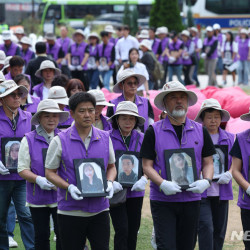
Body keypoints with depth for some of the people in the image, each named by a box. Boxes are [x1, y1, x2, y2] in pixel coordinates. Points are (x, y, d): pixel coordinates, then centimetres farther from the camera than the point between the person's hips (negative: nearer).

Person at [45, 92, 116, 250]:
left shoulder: (105, 138, 7)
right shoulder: (60, 141, -3)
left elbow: (111, 167, 18)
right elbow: (50, 172, 1)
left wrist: (109, 182, -4)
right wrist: (69, 187, -16)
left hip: (99, 210, 2)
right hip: (70, 211, -2)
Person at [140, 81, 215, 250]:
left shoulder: (200, 131, 9)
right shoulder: (154, 132, -1)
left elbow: (208, 163, 11)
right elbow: (147, 166, -3)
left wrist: (206, 181, -10)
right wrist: (163, 184, -20)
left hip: (191, 199, 3)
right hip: (162, 200, -3)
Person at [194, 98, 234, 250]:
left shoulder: (229, 138, 11)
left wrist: (228, 174, -11)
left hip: (222, 191, 4)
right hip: (201, 192, -4)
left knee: (219, 231, 7)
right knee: (206, 228, -15)